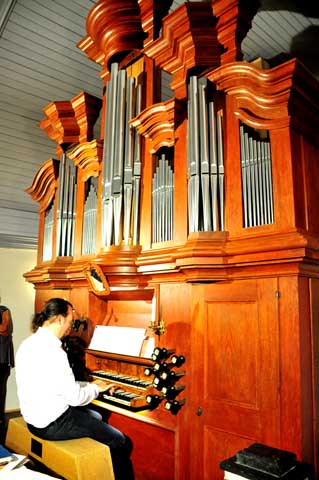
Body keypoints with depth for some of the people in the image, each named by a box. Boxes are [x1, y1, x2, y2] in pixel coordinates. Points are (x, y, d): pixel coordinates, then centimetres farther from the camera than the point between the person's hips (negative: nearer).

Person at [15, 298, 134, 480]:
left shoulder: (29, 343, 4)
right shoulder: (53, 351, -25)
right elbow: (75, 397, -21)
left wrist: (90, 385, 9)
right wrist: (96, 388, -2)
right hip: (53, 424, -10)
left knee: (95, 417, 29)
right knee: (122, 444, -6)